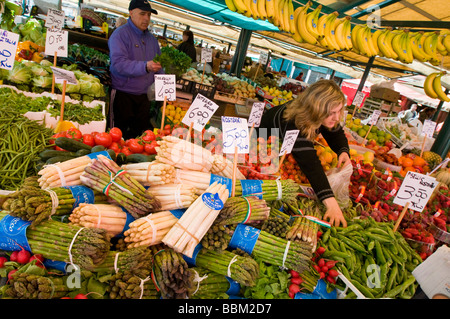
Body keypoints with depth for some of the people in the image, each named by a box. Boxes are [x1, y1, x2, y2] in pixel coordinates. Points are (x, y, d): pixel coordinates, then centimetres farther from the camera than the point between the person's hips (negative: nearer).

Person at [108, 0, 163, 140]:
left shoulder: (151, 38, 16)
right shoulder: (120, 34, -6)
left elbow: (159, 65, 23)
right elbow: (118, 63, -20)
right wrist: (145, 66, -31)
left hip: (144, 95, 6)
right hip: (123, 94, -6)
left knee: (141, 133, 8)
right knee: (120, 133, -1)